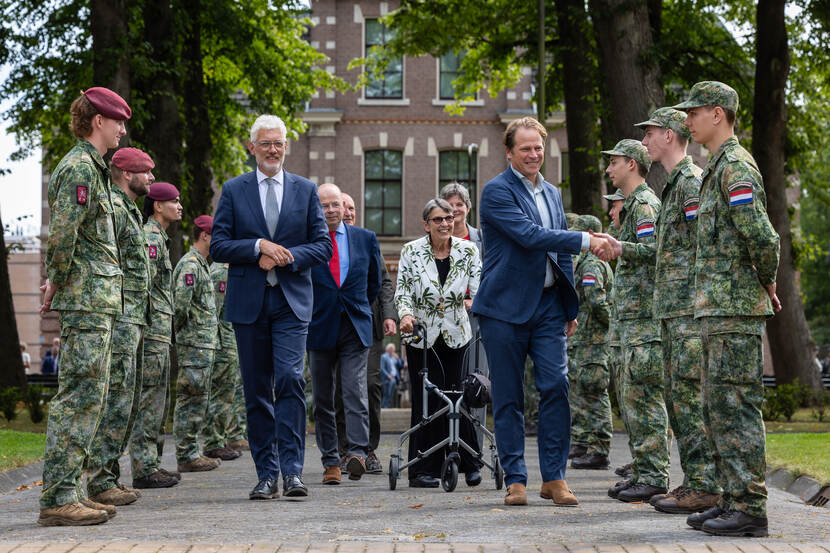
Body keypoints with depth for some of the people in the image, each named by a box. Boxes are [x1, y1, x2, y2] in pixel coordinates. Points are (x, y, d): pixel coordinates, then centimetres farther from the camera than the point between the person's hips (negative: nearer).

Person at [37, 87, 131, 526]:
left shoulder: (92, 168, 21)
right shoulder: (79, 168, -12)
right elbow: (62, 235, -21)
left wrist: (57, 283, 15)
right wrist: (58, 284, -9)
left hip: (96, 301, 10)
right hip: (87, 299, -10)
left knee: (86, 398, 11)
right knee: (80, 395, -11)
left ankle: (66, 492, 15)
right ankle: (57, 499, -11)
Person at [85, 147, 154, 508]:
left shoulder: (130, 211, 23)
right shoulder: (112, 208, -10)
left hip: (133, 321, 10)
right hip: (119, 318, -10)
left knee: (125, 402, 11)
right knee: (114, 400, -12)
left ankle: (109, 475, 16)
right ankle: (98, 481, -11)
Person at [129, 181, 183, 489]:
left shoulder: (159, 238, 22)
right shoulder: (150, 238, -11)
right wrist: (144, 326, -23)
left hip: (160, 334, 11)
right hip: (152, 333, -11)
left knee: (159, 403, 13)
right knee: (149, 401, -9)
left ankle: (152, 464, 18)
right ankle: (144, 470, -8)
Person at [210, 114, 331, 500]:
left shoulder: (305, 190, 10)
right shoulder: (234, 190, 8)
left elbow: (323, 247, 6)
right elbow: (218, 246, 2)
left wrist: (283, 258, -10)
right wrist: (259, 247, -13)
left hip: (291, 301, -1)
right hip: (248, 303, 1)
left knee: (290, 379, -16)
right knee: (257, 390, 4)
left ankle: (292, 469, -14)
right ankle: (266, 474, 9)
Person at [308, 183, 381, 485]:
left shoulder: (366, 238, 7)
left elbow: (374, 281, 19)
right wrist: (307, 316, 9)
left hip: (355, 328, 0)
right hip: (318, 329, 0)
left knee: (356, 392, -13)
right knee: (322, 399, 4)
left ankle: (357, 452, -19)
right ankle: (330, 462, 9)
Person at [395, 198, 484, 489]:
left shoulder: (468, 250, 1)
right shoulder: (411, 252, -2)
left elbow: (479, 287, -3)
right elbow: (402, 292, -2)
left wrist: (475, 301, -25)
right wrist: (406, 314, -22)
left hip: (457, 336, 1)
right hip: (421, 336, -1)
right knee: (426, 402, -3)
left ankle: (471, 464, 15)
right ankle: (422, 470, 3)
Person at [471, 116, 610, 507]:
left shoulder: (552, 194, 17)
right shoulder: (497, 192, -6)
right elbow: (529, 236, -20)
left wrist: (570, 308, 19)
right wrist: (585, 240, -23)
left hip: (548, 305, 5)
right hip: (505, 306, -5)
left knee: (556, 386, -5)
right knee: (509, 397, 1)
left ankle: (554, 477, 2)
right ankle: (515, 479, 8)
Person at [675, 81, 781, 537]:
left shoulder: (735, 166, -13)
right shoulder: (719, 168, 20)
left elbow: (763, 237, -22)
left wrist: (767, 282, -7)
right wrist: (767, 282, 18)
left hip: (736, 309, -10)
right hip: (717, 309, 10)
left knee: (736, 406, -9)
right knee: (718, 409, 12)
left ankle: (749, 508, -7)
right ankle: (733, 500, 18)